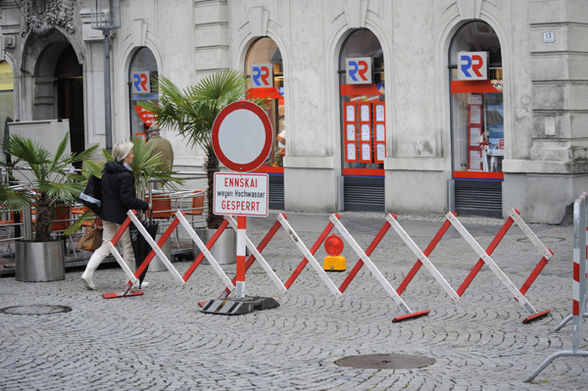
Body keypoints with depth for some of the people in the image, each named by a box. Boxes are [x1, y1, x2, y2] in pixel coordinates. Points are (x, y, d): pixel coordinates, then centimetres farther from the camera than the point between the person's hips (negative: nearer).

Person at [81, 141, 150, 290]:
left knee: (106, 246, 11)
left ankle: (88, 273, -3)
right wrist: (145, 205, -12)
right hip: (122, 216, -8)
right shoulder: (125, 175, -19)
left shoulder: (107, 170, 7)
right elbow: (127, 199, -22)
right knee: (129, 247, 6)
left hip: (107, 214, 8)